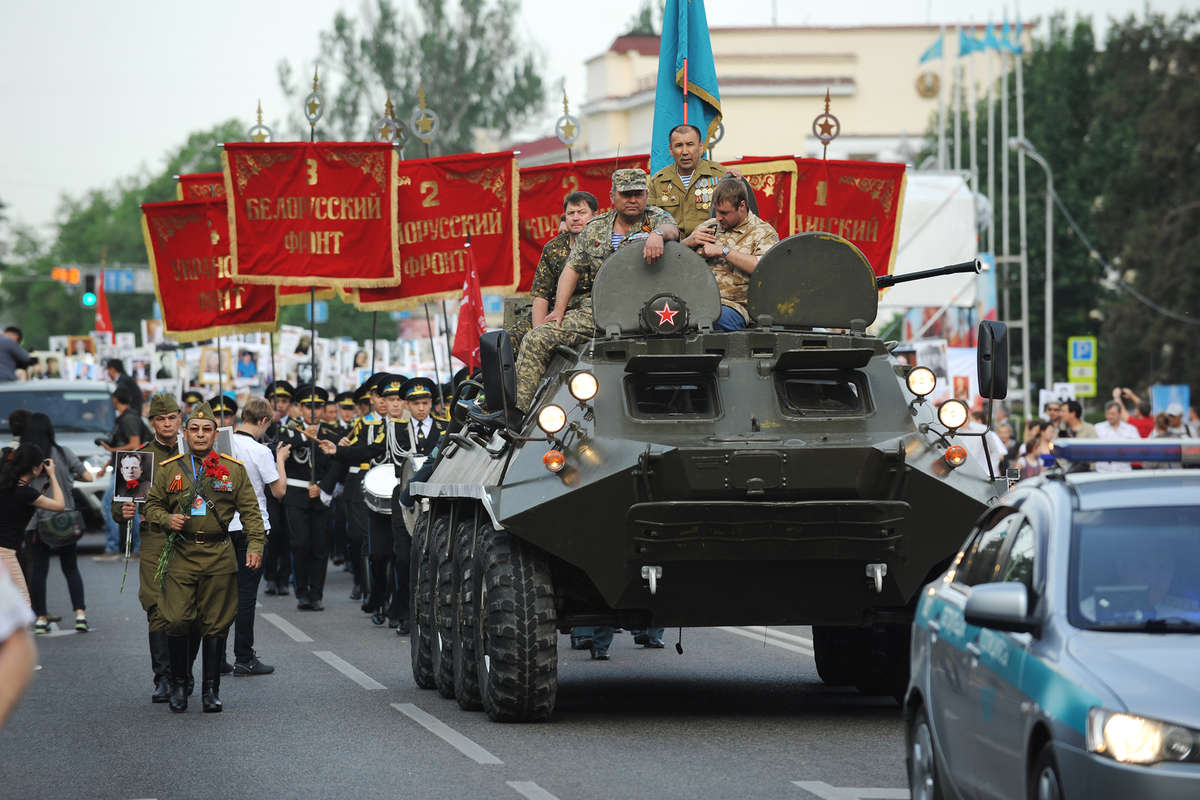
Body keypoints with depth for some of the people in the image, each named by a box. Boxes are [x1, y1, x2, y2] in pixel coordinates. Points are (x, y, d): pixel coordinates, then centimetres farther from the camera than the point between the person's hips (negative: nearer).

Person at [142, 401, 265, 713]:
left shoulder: (233, 470, 6)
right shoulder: (168, 470, 7)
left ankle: (211, 689, 12)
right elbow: (152, 505, 15)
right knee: (177, 622, -7)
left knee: (215, 625, 3)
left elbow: (250, 511, 7)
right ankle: (178, 685, 9)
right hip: (181, 555, 0)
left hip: (219, 556, 0)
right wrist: (167, 519, -6)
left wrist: (255, 545, -4)